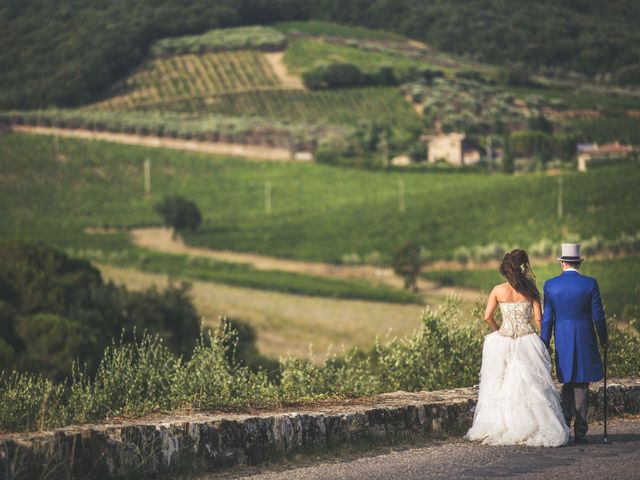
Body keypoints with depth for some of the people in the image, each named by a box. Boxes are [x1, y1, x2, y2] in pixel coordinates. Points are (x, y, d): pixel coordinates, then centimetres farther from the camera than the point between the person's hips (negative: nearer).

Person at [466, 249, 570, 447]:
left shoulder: (498, 291, -3)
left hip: (503, 342, 1)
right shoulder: (530, 289, -3)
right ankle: (536, 429, 0)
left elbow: (487, 317, -5)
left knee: (500, 388, 9)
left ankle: (498, 429, 11)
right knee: (530, 386, 3)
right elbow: (539, 318, -3)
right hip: (527, 341, -1)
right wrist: (543, 339, 9)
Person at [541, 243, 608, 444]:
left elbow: (547, 317, 0)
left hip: (562, 342, 2)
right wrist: (604, 339, 11)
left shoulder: (550, 285, -2)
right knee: (581, 386, 4)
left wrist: (545, 343, 9)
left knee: (568, 384, 16)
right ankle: (580, 432, 3)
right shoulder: (589, 283, -8)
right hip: (585, 341, -2)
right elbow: (598, 315, -4)